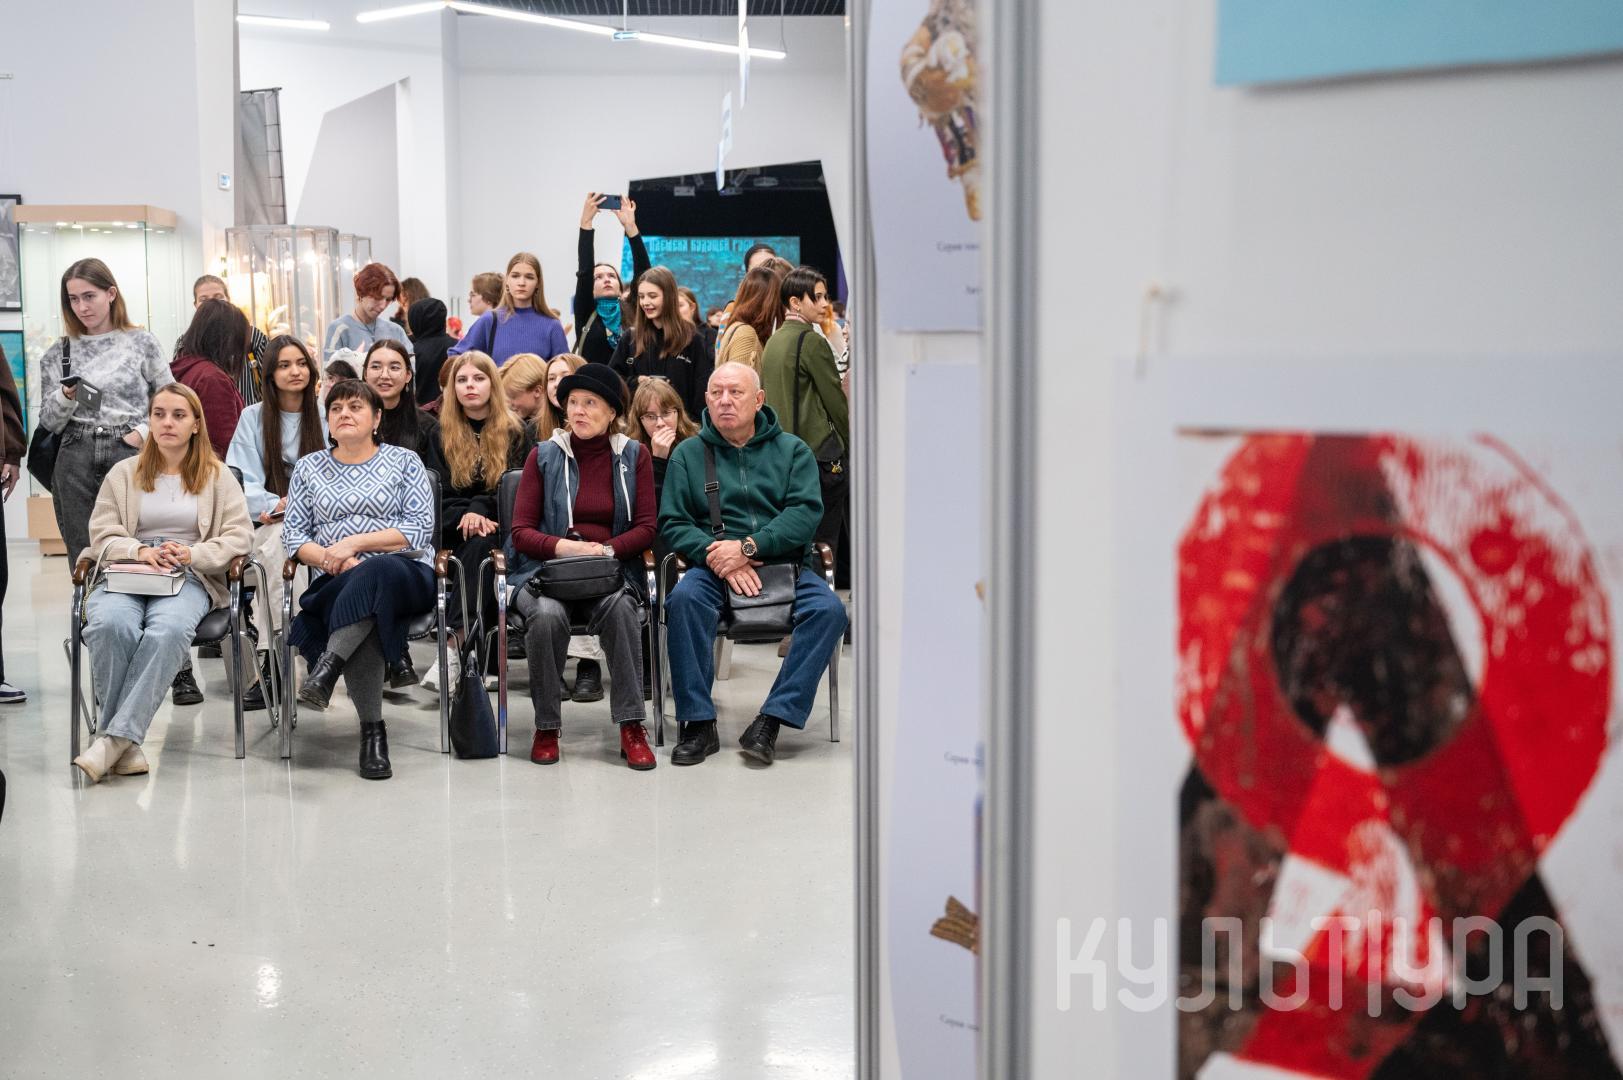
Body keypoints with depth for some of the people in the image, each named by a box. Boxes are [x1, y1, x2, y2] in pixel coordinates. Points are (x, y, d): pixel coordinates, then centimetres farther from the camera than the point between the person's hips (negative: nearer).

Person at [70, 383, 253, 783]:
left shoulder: (217, 477, 16)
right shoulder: (123, 473, 19)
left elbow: (239, 535, 4)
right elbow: (101, 534, 10)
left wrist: (193, 554, -13)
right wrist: (139, 551, -11)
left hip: (189, 577, -1)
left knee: (169, 630, -38)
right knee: (111, 624, -36)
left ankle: (115, 737, -39)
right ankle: (127, 745, -32)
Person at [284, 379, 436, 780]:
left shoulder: (404, 461, 12)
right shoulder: (308, 468, 20)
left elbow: (420, 528, 0)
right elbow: (293, 535, 12)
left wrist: (355, 543, -9)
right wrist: (330, 559, -9)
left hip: (401, 573, -1)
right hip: (337, 582, 1)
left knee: (376, 573, -40)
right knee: (365, 615, -36)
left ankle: (328, 666, -49)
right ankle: (372, 731, -35)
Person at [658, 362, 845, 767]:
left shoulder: (792, 450, 11)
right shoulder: (688, 453, 13)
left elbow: (805, 513, -3)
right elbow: (672, 523, 5)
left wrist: (747, 547, -16)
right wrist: (716, 555, -14)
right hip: (714, 567, 0)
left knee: (829, 609, -29)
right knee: (684, 598, -33)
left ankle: (773, 718, -25)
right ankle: (699, 724, -27)